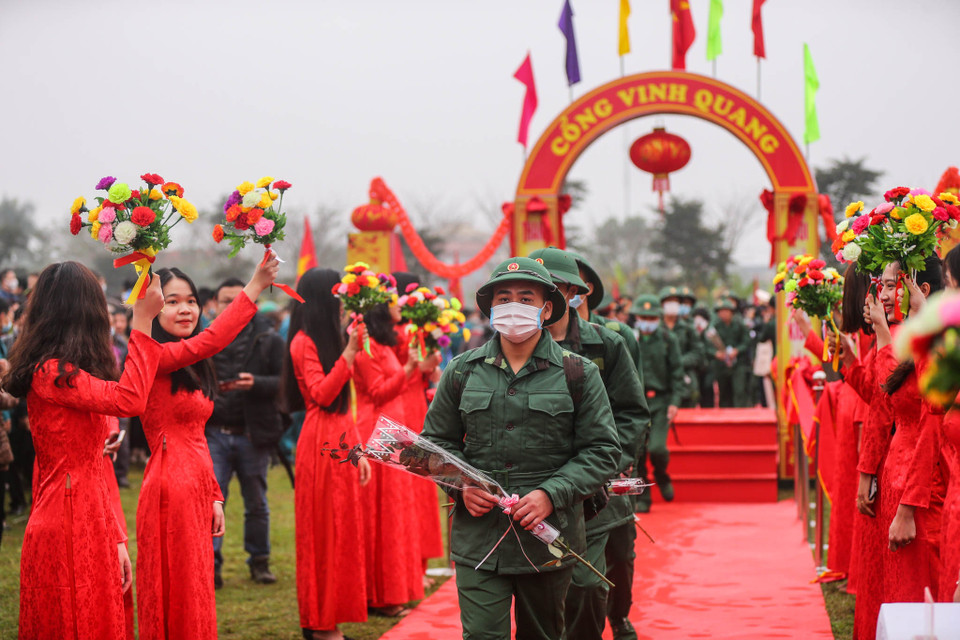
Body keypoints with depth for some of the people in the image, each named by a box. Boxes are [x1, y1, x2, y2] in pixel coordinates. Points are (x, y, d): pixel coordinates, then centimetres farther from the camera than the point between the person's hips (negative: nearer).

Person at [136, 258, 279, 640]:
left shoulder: (191, 367, 16)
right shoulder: (152, 358, -13)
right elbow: (208, 342, -30)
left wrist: (214, 495, 16)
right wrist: (255, 287, -31)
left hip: (197, 489, 9)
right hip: (170, 488, -9)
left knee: (194, 592, 13)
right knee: (176, 591, -2)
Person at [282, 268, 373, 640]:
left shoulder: (329, 339, 16)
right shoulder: (304, 343, -9)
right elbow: (322, 395, -20)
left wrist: (358, 451, 14)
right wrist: (349, 352, -22)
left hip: (341, 441, 8)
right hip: (321, 443, -8)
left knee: (342, 529, 10)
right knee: (322, 529, -3)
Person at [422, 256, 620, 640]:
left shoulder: (579, 374, 1)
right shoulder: (462, 371, 7)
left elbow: (602, 451, -2)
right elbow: (437, 440, 14)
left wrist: (551, 495, -15)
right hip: (478, 539, 0)